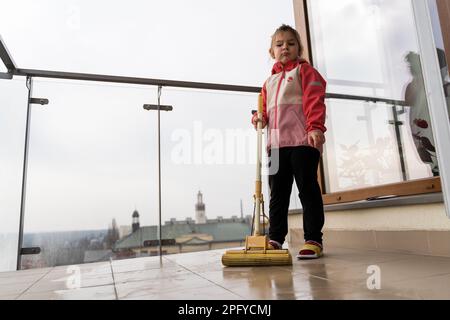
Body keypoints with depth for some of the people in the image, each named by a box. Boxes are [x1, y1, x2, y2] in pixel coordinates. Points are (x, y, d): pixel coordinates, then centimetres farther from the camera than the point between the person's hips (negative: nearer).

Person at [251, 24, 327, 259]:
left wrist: (316, 127, -20)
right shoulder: (269, 82, 26)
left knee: (308, 189, -4)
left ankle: (313, 239, 4)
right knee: (278, 192, 8)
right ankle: (275, 238, 16)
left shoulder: (304, 70, 9)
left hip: (303, 140, -6)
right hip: (276, 143, 6)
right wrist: (260, 118, 4)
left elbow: (314, 99, -6)